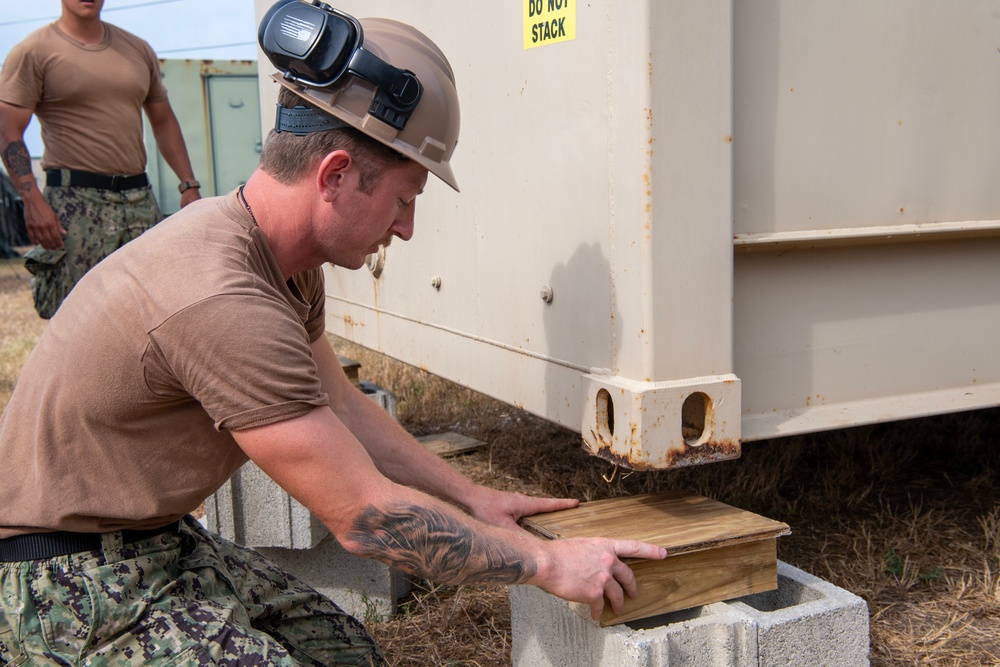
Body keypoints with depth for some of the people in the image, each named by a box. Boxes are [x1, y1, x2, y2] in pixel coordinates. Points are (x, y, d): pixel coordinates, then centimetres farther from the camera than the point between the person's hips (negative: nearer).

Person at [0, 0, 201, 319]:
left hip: (140, 198, 5)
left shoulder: (138, 50, 17)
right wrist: (32, 199, -18)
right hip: (76, 200, -5)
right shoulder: (34, 52, 1)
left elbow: (164, 121, 23)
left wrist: (188, 185, 12)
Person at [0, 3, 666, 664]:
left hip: (159, 536, 10)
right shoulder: (225, 305, -32)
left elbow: (343, 407, 13)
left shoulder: (286, 262, 1)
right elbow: (366, 517, -26)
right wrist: (546, 562, -16)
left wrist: (472, 498, 10)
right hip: (67, 580, -9)